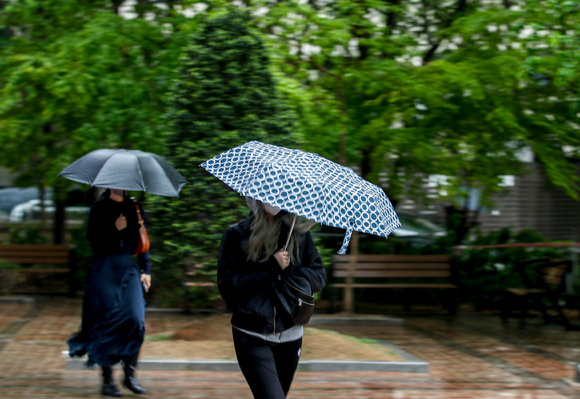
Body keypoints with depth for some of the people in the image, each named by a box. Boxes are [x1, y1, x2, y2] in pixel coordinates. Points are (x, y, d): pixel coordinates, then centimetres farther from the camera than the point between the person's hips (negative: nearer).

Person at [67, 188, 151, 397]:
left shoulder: (134, 207, 12)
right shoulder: (99, 208, 3)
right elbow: (92, 239, -3)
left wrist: (146, 270, 8)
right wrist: (113, 229, -17)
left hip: (129, 267, 3)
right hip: (105, 268, -3)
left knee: (136, 319, -9)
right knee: (108, 322, -3)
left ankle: (130, 375, 3)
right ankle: (107, 379, 5)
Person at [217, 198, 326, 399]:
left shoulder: (299, 233, 6)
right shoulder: (236, 235, -2)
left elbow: (319, 278, 5)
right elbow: (226, 285, -8)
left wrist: (289, 268, -14)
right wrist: (271, 268, -16)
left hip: (290, 335, 4)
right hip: (252, 336, -4)